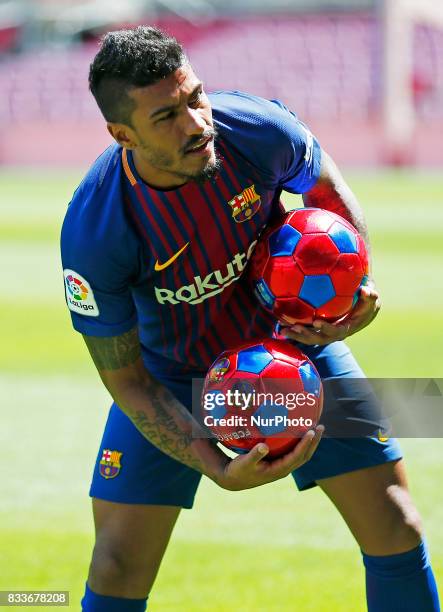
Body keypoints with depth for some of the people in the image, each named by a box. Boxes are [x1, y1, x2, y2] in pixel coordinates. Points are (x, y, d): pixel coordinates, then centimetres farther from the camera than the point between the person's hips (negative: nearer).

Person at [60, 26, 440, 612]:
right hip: (174, 373, -2)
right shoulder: (93, 234, -33)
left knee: (396, 530, -3)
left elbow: (326, 190, -1)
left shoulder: (258, 129, -27)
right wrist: (219, 468, -32)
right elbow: (125, 379, -21)